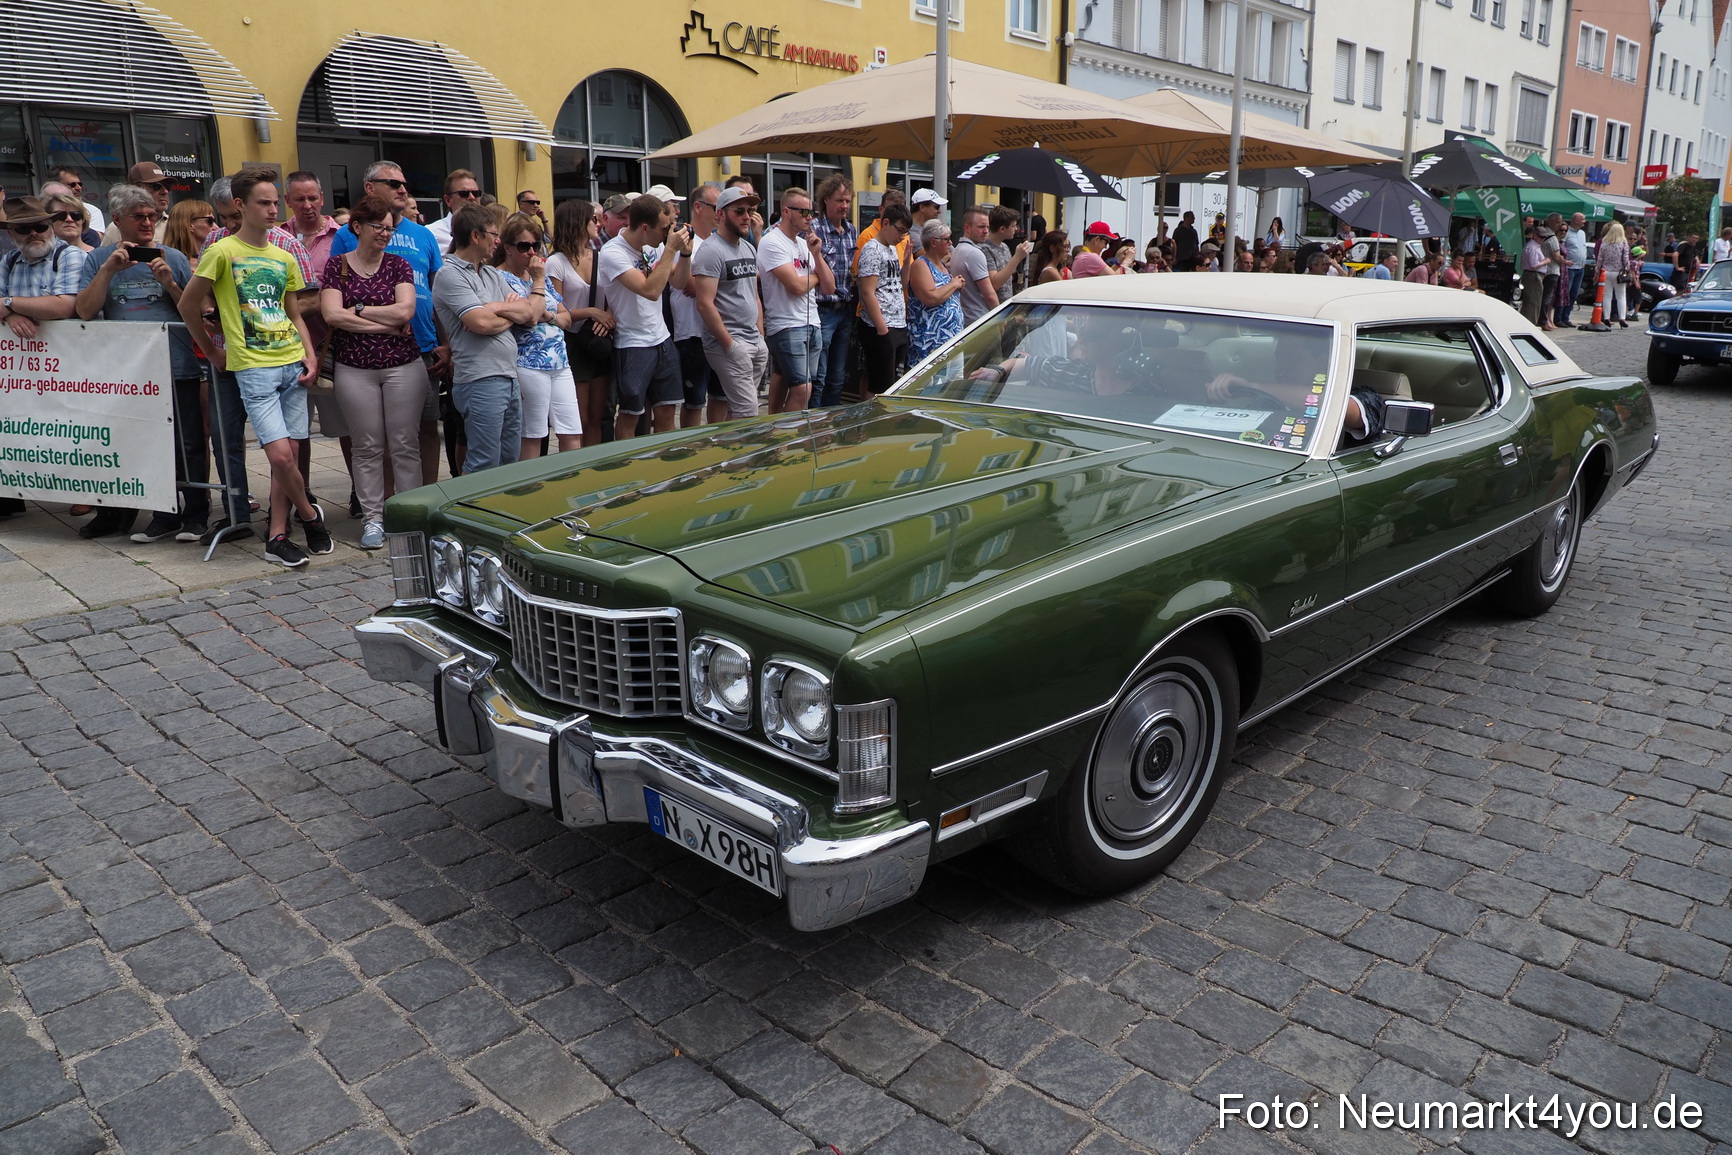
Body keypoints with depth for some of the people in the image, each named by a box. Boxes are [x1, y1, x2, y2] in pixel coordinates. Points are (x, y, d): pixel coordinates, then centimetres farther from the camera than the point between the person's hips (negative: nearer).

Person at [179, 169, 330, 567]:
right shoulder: (222, 252, -3)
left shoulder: (284, 258, 13)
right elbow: (188, 305, 2)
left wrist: (310, 353, 3)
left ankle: (277, 536, 11)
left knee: (289, 454, 3)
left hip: (293, 363, 5)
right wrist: (212, 351, 6)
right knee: (280, 454, -13)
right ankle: (310, 515, 11)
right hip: (253, 367, -5)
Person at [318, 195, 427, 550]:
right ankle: (372, 517, 11)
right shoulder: (336, 265, 4)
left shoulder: (398, 265, 7)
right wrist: (386, 324, -9)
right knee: (367, 447, 3)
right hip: (354, 369, 0)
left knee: (405, 444, 1)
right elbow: (332, 315, -8)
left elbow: (405, 311, -8)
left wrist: (358, 311, -6)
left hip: (403, 365, 0)